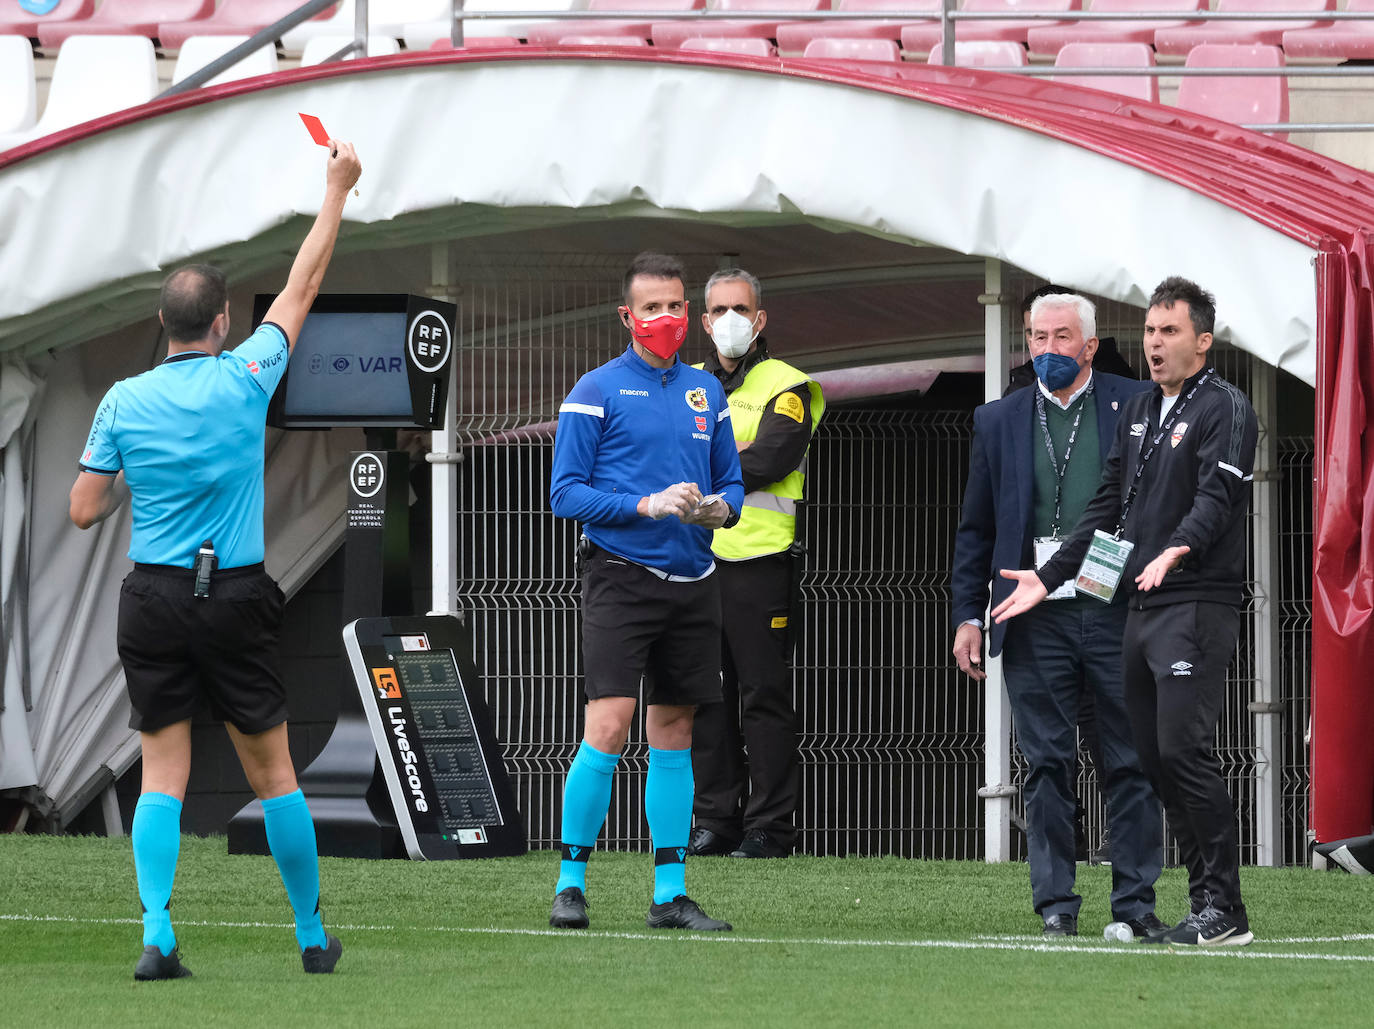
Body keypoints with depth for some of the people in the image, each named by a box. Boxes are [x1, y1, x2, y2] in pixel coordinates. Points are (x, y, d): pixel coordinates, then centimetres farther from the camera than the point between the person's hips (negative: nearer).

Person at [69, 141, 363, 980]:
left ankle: (157, 935, -12)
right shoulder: (245, 378, -5)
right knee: (273, 770, 8)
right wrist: (337, 192, 17)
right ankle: (314, 936, 15)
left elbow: (84, 510, 2)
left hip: (154, 599, 1)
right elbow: (302, 289, 7)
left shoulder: (125, 401, -1)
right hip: (237, 598, -1)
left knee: (163, 773, 3)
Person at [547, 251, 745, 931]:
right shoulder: (597, 392, -2)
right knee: (609, 726, -14)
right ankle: (570, 883, -5)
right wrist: (648, 505, -17)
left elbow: (731, 482, 19)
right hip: (621, 577, -5)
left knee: (673, 734, 8)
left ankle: (670, 894, 11)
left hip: (692, 583, 5)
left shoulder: (706, 392, 14)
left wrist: (720, 508, -5)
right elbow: (566, 493, -6)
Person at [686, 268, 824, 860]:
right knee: (704, 696, 6)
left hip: (758, 563, -5)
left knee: (763, 696, -4)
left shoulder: (785, 388, 1)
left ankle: (769, 827, -2)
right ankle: (715, 820, 11)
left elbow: (765, 463, -13)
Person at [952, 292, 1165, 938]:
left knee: (1129, 764, 1)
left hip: (1117, 611, -2)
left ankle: (1135, 902, 7)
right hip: (1035, 617, 2)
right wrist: (967, 615, 8)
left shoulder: (1135, 407, 4)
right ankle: (1056, 904, 6)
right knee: (1047, 765, 2)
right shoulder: (998, 422, 12)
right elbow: (975, 530, 15)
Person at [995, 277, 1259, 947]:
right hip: (1140, 609, 8)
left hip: (1197, 606, -8)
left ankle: (1225, 910, -13)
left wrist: (1177, 551, -37)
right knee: (1155, 759, 5)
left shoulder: (1225, 409, -5)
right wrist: (1050, 577, 21)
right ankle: (1205, 906, 8)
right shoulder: (1136, 413, 20)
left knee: (1183, 749, -16)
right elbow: (1107, 508, 25)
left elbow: (1216, 498, -19)